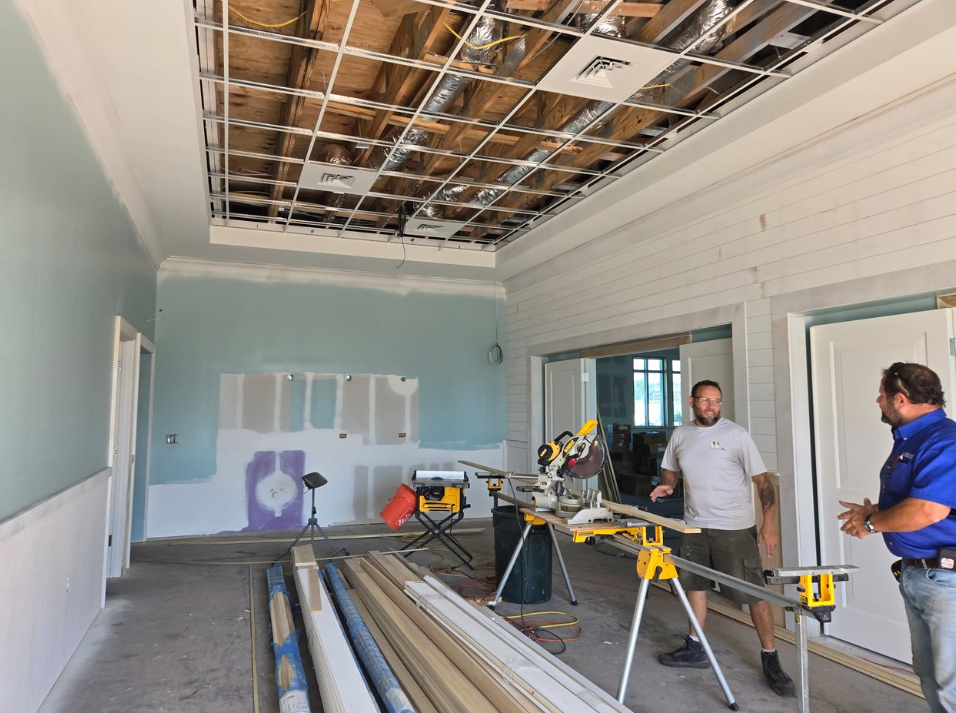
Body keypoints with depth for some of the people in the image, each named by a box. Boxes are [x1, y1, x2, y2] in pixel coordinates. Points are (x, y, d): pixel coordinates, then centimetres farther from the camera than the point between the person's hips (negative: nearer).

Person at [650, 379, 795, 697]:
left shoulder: (736, 434, -10)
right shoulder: (680, 435, 4)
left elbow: (762, 480, -11)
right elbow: (671, 469, 17)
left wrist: (770, 522, -19)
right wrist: (666, 485, -6)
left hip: (735, 528, -5)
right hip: (694, 526, 5)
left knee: (754, 593, 0)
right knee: (694, 584, 16)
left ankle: (770, 658, 17)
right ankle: (695, 648, 32)